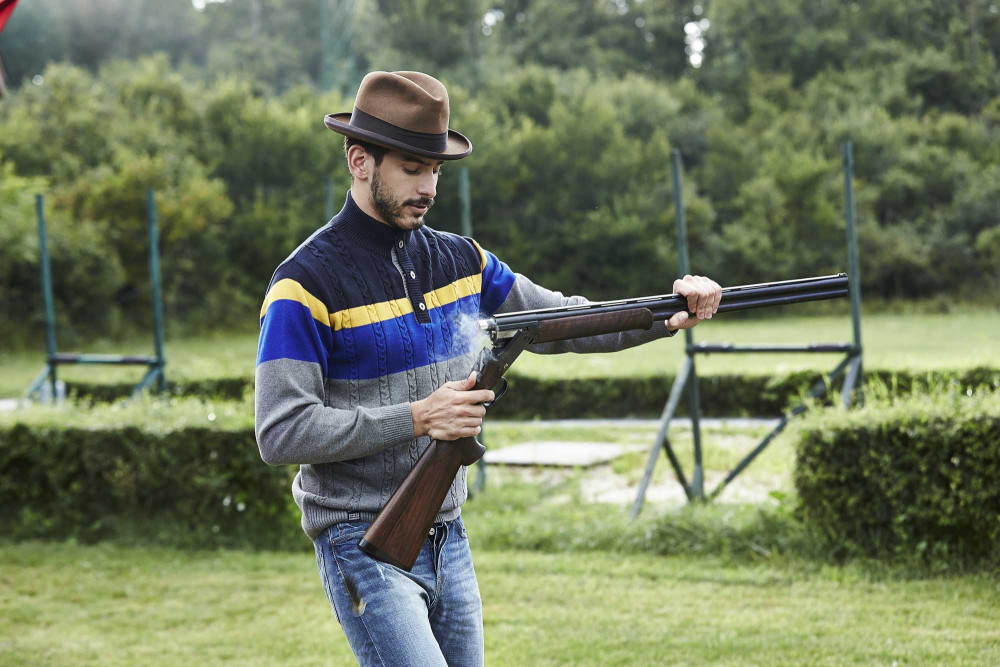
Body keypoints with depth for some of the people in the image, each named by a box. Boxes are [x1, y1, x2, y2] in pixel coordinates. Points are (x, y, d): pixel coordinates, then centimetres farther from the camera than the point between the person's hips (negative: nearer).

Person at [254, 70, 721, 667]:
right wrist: (415, 418, -21)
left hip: (449, 542, 7)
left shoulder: (460, 260, 9)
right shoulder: (307, 284, -12)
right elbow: (281, 434, -17)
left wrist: (668, 316, -4)